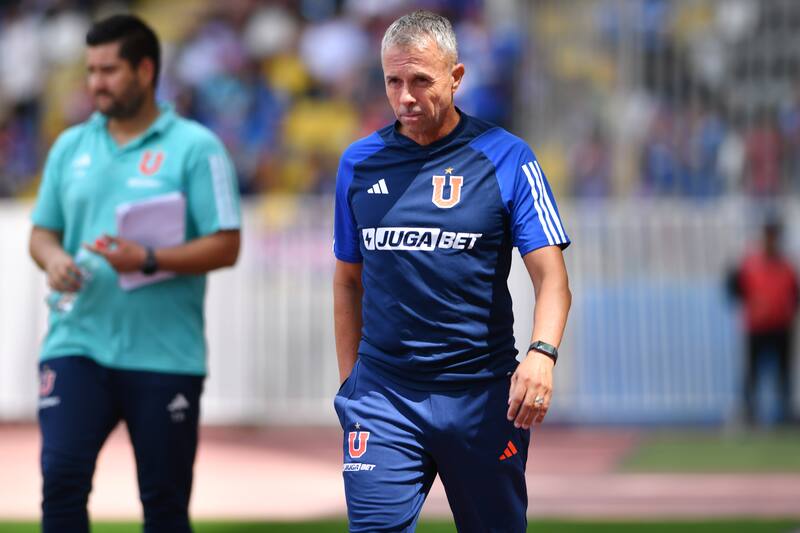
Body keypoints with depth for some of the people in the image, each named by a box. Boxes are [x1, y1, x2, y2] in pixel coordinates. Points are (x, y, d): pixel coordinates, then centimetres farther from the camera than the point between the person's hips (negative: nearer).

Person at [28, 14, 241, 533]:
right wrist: (54, 259, -6)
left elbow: (225, 246, -8)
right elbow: (43, 231, 17)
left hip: (165, 354, -3)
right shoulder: (71, 146, 12)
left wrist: (149, 260, -20)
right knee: (62, 473, -12)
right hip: (77, 343, 3)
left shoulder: (196, 148, -3)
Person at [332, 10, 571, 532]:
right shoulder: (359, 162, 8)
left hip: (482, 394, -1)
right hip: (382, 393, 1)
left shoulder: (506, 158, -1)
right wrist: (350, 383, 12)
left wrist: (542, 353, -25)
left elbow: (551, 276, -7)